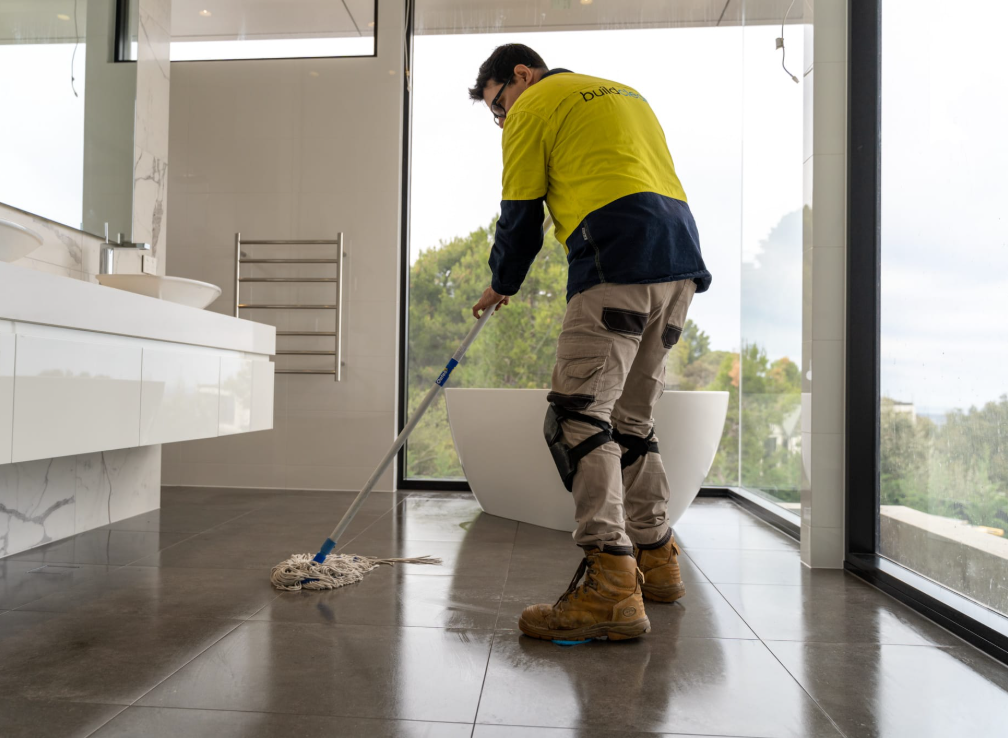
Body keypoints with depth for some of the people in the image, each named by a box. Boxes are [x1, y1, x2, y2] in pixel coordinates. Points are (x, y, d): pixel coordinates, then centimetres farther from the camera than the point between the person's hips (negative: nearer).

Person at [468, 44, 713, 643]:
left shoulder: (535, 104, 9)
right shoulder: (625, 93, 33)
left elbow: (520, 217, 6)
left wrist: (501, 286, 22)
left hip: (620, 261, -9)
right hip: (683, 259, 9)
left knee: (578, 415, -12)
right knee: (631, 417, 13)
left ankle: (611, 587, -19)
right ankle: (656, 560, 19)